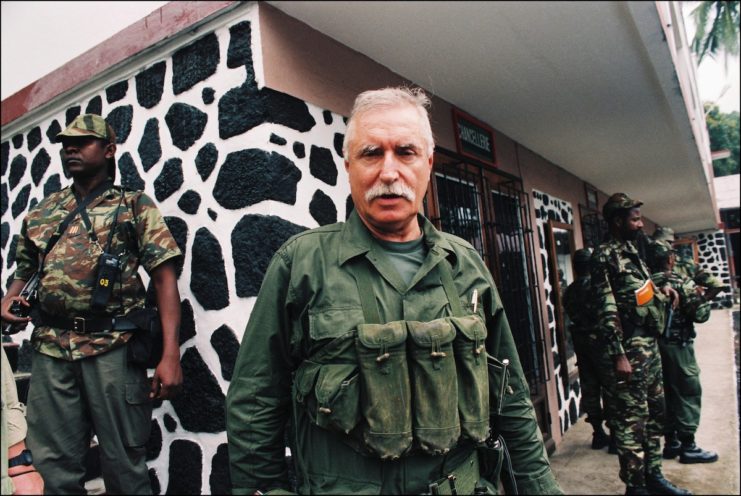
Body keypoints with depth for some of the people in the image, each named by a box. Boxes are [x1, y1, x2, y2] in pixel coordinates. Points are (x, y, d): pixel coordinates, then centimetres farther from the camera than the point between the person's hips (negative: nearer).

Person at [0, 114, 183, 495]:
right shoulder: (42, 212, 15)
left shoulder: (135, 207, 1)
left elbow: (164, 277, -6)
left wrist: (170, 354, -15)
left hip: (113, 347, -4)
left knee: (123, 459, 7)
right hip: (50, 348, 5)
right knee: (55, 462, 15)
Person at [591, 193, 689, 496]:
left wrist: (660, 291, 8)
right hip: (631, 348, -9)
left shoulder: (632, 251, 15)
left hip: (651, 344, 9)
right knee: (632, 419, -2)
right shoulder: (605, 256, -12)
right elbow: (607, 310, -18)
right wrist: (618, 355, -20)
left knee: (655, 413, 17)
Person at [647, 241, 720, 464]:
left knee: (667, 393, 14)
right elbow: (699, 315, -14)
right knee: (688, 394, 3)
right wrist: (706, 297, 5)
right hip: (678, 346, -6)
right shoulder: (681, 282, -14)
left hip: (656, 345, 6)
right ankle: (688, 446, 7)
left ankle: (671, 442, 22)